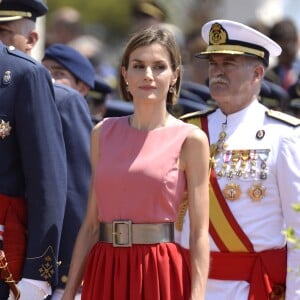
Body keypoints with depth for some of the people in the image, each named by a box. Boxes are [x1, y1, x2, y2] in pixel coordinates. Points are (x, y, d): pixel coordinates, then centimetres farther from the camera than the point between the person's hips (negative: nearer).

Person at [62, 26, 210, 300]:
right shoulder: (104, 133, 10)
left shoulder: (189, 140, -2)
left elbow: (199, 233, -6)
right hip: (106, 275, 4)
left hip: (161, 274, -4)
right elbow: (91, 223, 12)